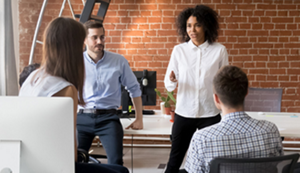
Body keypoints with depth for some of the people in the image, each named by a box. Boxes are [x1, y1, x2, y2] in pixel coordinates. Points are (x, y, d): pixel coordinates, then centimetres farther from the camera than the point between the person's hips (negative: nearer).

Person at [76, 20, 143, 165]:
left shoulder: (119, 61, 3)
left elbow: (134, 88, 12)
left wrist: (139, 119, 10)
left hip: (108, 117, 0)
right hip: (82, 117, 0)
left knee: (116, 162, -17)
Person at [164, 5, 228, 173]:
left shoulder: (219, 50, -3)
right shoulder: (179, 50, 0)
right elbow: (169, 86, 0)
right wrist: (172, 81, -21)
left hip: (210, 114, -1)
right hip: (183, 114, 1)